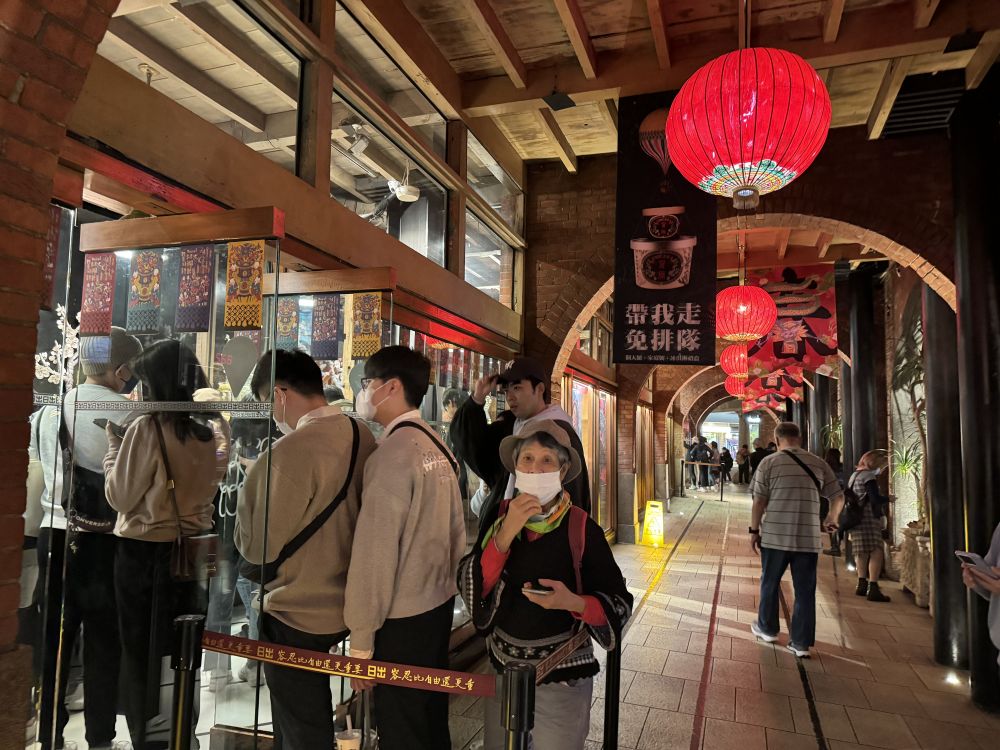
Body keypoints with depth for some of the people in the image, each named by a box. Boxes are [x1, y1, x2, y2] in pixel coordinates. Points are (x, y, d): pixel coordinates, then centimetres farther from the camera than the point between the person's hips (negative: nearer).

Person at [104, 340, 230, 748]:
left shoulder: (146, 428, -16)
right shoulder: (212, 431, 0)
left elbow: (121, 497, -9)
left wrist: (113, 445, 1)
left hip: (144, 552, -5)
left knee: (140, 652, 11)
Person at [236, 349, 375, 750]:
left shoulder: (292, 449, -25)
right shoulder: (363, 436, -3)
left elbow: (258, 545, -18)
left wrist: (249, 491, -4)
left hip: (297, 615, -7)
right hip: (343, 604, 7)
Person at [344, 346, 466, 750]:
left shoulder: (393, 452, -20)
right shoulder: (438, 447, 4)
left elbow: (375, 551, -21)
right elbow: (456, 533, 10)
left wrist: (361, 641, -15)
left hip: (403, 619, -8)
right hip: (440, 605, 8)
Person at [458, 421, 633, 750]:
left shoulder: (581, 528, -15)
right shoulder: (499, 515, -6)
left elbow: (619, 603, -9)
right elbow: (469, 587, -13)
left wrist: (573, 602, -28)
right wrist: (506, 533, -25)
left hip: (562, 676, -3)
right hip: (503, 666, 4)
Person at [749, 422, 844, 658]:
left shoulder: (769, 462, -5)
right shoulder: (818, 463, 4)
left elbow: (759, 501, -6)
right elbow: (838, 497, 8)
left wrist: (754, 530, 4)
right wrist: (831, 519, 27)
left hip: (775, 535, -2)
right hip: (809, 537, 2)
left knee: (770, 583, 16)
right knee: (805, 590, 10)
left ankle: (767, 628, 32)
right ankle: (801, 642, 15)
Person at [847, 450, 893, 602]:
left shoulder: (855, 475, 17)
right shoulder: (869, 477, -12)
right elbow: (876, 499, -20)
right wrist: (889, 498, -2)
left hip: (856, 520, 10)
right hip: (868, 520, -10)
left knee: (863, 553, 18)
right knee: (877, 552, -12)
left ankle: (862, 585, 25)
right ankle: (873, 589, -17)